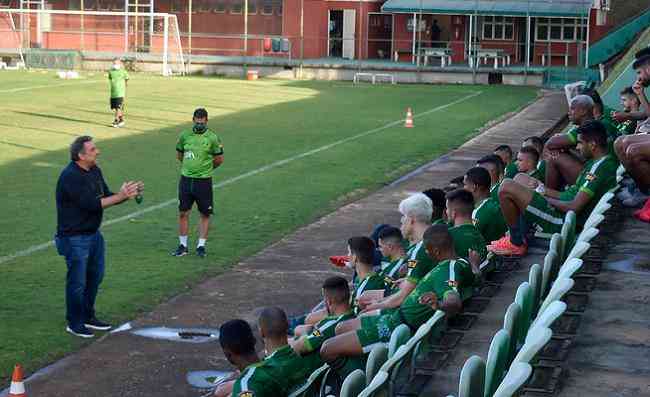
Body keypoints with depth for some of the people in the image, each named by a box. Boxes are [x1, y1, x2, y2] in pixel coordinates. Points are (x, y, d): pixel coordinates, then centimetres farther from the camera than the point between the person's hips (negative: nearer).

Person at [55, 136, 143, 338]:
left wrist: (128, 193, -7)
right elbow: (91, 204, -27)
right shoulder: (70, 176, -22)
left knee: (95, 276, 17)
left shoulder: (94, 171, 6)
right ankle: (74, 323, 16)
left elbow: (105, 197, 9)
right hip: (75, 238, -9)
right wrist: (121, 196, -25)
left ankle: (88, 317, 32)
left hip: (93, 234, 9)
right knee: (77, 281, 1)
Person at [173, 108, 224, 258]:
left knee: (205, 214, 4)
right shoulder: (185, 135, 3)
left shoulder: (212, 137, -6)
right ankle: (183, 246, 14)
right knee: (183, 213, 5)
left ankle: (201, 245, 15)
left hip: (203, 181, -3)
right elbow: (179, 154, 18)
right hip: (186, 179, 3)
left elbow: (219, 159, 3)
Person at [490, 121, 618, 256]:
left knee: (507, 187, -16)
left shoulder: (599, 168, -22)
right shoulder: (607, 161, 10)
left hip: (563, 222, -11)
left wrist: (547, 200, -9)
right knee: (520, 178, 21)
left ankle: (516, 243, -2)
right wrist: (542, 189, 8)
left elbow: (574, 207, -26)